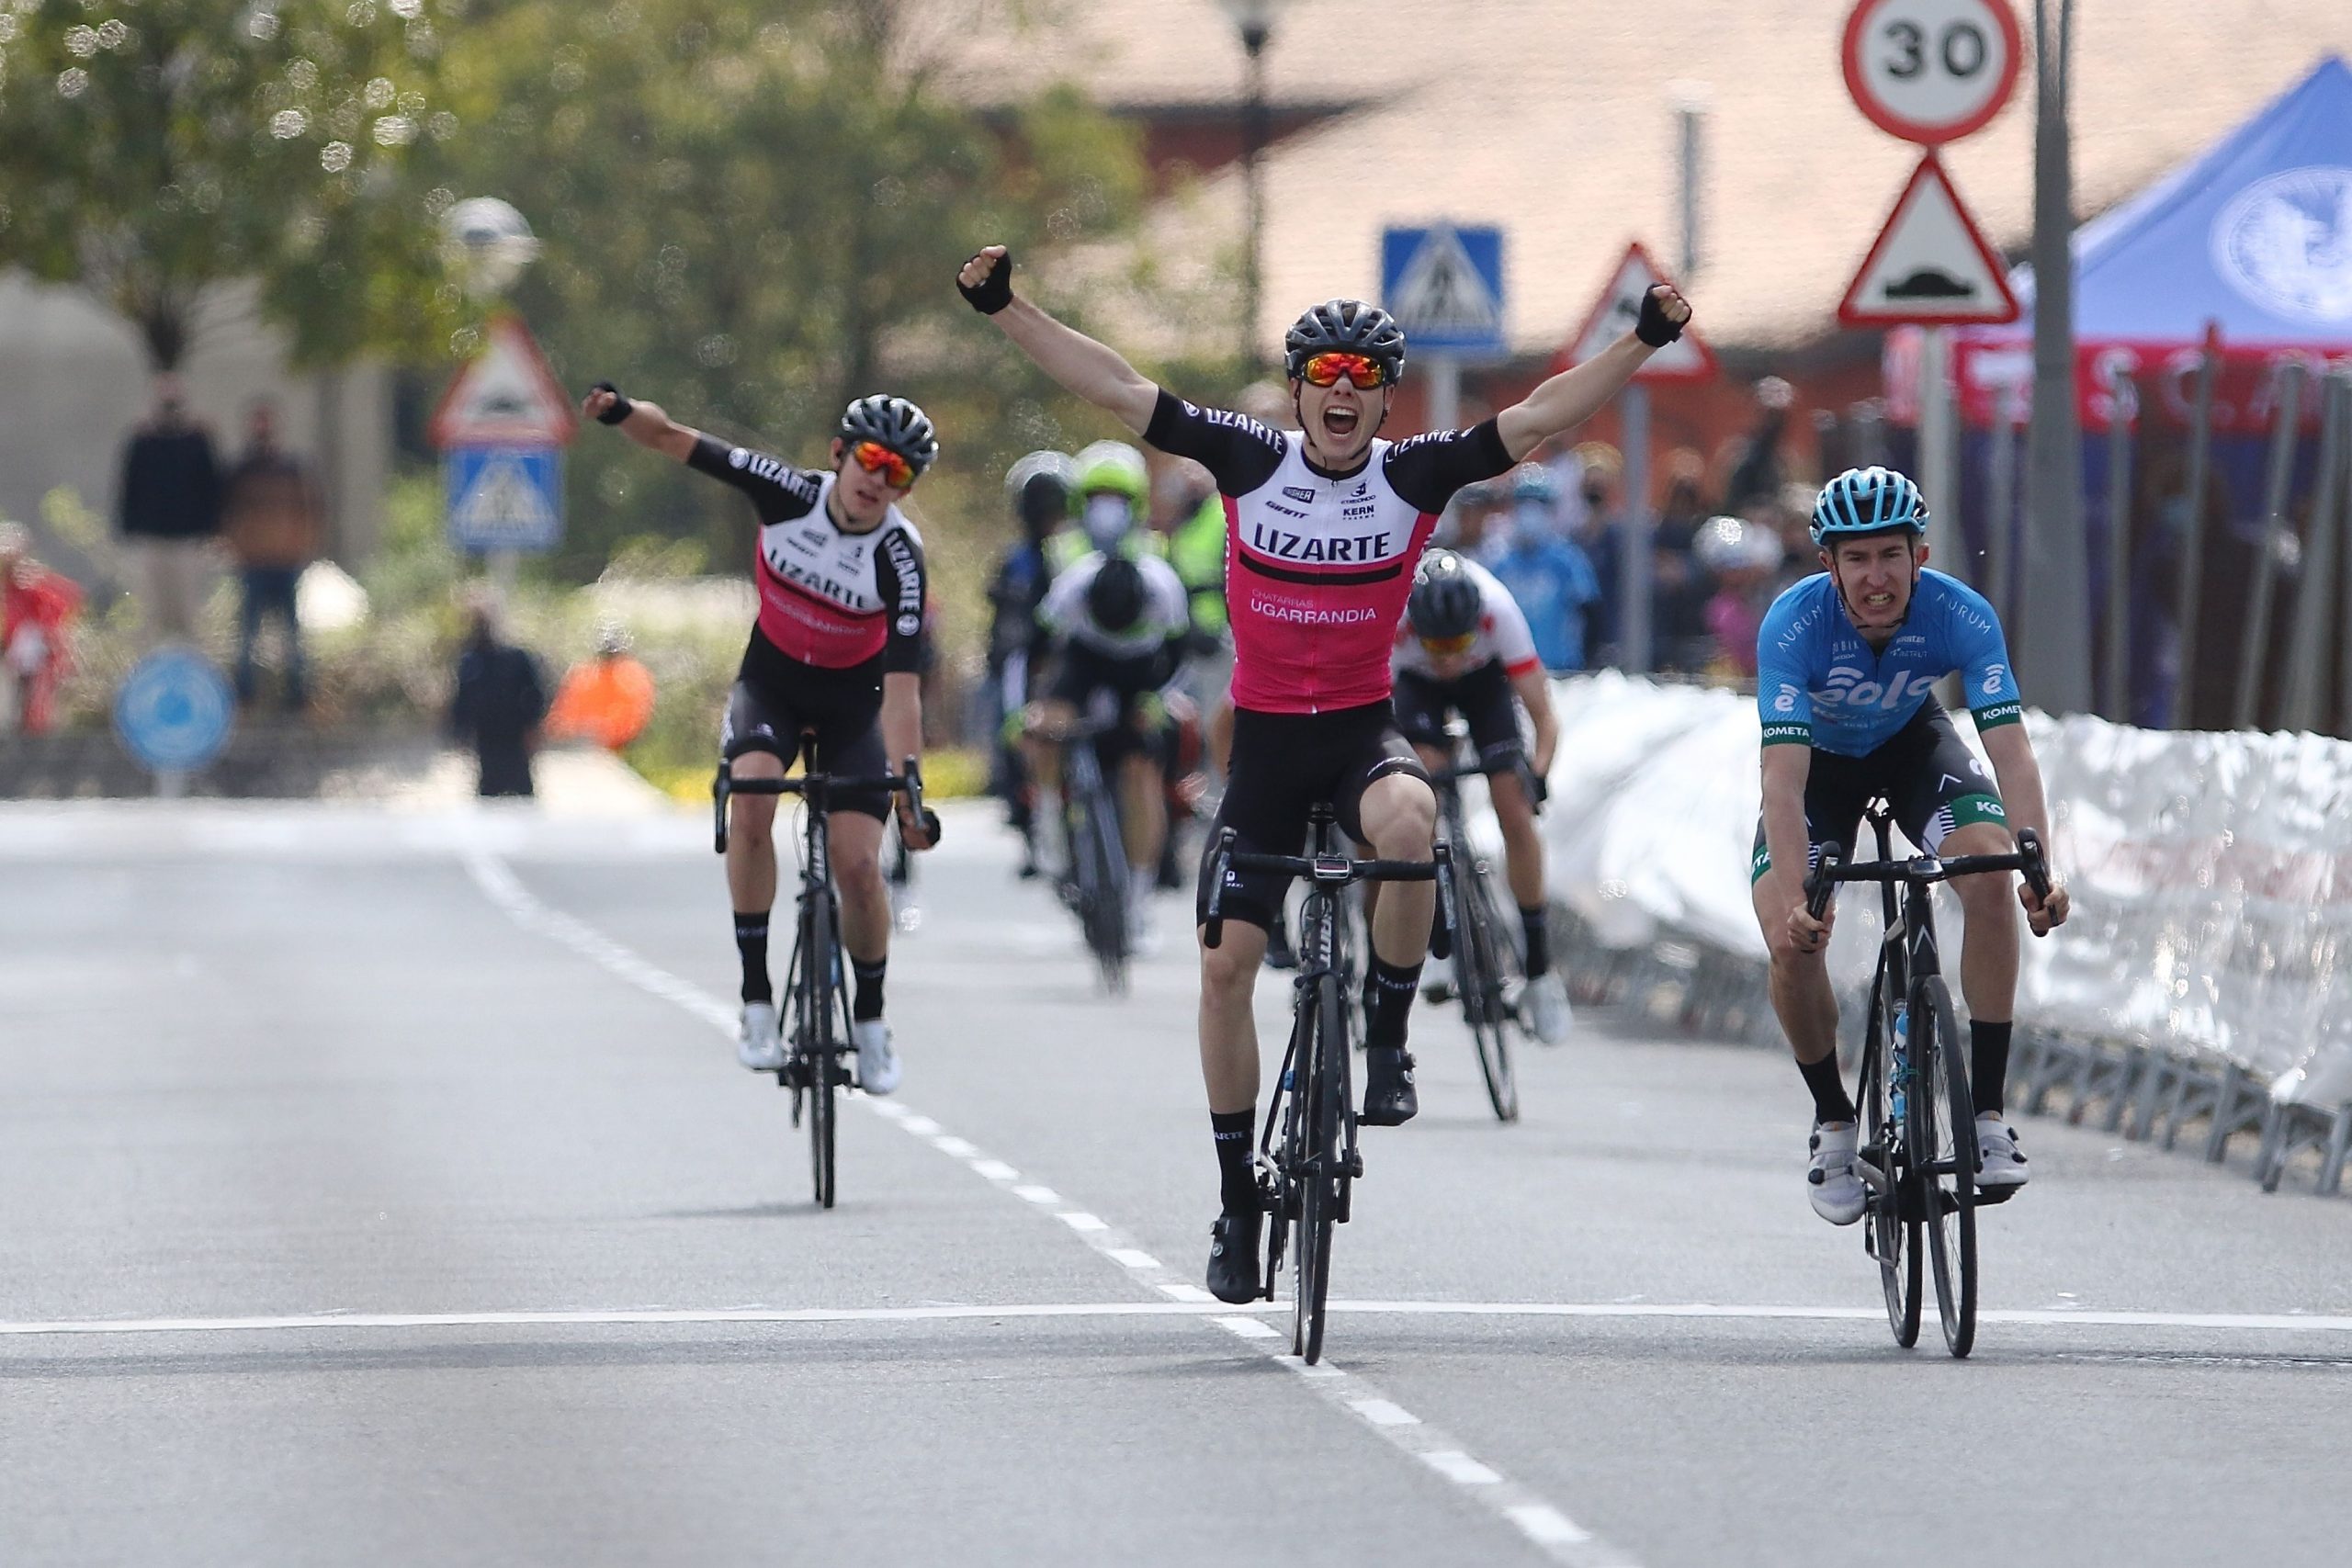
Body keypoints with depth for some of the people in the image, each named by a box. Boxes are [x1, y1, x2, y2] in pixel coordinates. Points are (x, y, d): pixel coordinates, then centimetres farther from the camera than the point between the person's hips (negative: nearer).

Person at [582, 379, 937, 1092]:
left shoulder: (898, 557, -25)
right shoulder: (790, 493, -20)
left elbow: (902, 685, -29)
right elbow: (674, 439, -18)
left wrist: (907, 786, -38)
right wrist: (623, 413, -39)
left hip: (852, 701, -1)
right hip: (771, 680, 1)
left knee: (858, 866, -13)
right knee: (751, 792, -30)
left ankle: (870, 1021, 15)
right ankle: (757, 999, -24)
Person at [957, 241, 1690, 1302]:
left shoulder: (1415, 476, -6)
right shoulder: (1251, 461, -5)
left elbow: (1538, 418, -12)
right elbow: (1116, 389, -7)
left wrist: (1646, 342, -21)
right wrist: (1003, 307, -12)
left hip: (1363, 730, -2)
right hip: (1265, 737, 2)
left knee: (1408, 822, -37)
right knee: (1226, 963, -2)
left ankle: (1387, 1041, -16)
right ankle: (1238, 1201, 11)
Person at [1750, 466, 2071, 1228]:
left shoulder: (1962, 616, -30)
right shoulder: (1794, 623, -34)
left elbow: (2011, 749, -35)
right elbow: (1784, 774, -40)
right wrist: (1794, 899, -52)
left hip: (1915, 743, 1)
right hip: (1822, 758, -1)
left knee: (1990, 874, -26)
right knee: (1791, 940, -21)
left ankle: (1987, 1113, -16)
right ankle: (1834, 1122, 5)